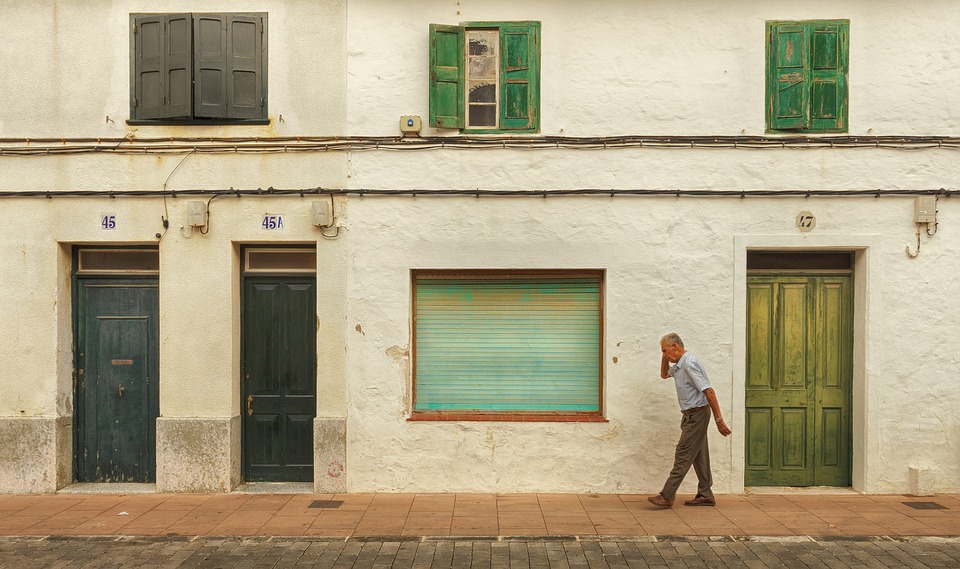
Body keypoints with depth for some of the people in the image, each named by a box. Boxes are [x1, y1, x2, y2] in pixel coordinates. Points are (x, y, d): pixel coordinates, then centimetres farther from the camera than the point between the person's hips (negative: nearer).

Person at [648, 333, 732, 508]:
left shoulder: (689, 364, -20)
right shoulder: (679, 365, 11)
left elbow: (709, 392, -24)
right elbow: (664, 375, 31)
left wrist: (719, 420, -24)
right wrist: (664, 358, 11)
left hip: (697, 414, -10)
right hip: (692, 415, 10)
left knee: (683, 455, -8)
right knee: (699, 456, 13)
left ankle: (667, 496, -6)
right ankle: (705, 495, 20)